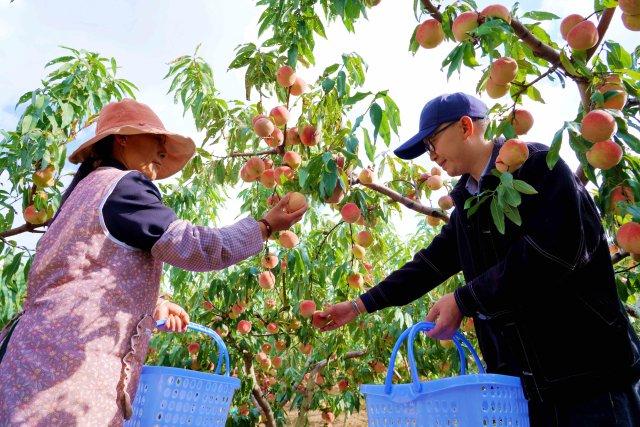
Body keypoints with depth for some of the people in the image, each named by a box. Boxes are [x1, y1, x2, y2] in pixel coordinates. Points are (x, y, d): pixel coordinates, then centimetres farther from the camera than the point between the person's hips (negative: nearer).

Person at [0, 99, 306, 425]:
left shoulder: (88, 189, 21)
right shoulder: (124, 184, -9)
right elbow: (199, 248, -15)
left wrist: (152, 305, 27)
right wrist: (266, 225, -3)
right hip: (69, 367, -10)